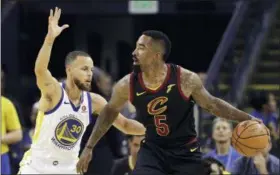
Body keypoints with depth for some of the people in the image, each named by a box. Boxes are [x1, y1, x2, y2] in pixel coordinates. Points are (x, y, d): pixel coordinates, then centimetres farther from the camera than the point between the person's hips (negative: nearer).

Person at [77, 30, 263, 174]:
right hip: (152, 151, 1)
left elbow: (212, 104, -4)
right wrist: (89, 147, 9)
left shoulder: (186, 80, -19)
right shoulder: (127, 85, -13)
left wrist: (246, 118, -10)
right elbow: (110, 111, 6)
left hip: (185, 152, -1)